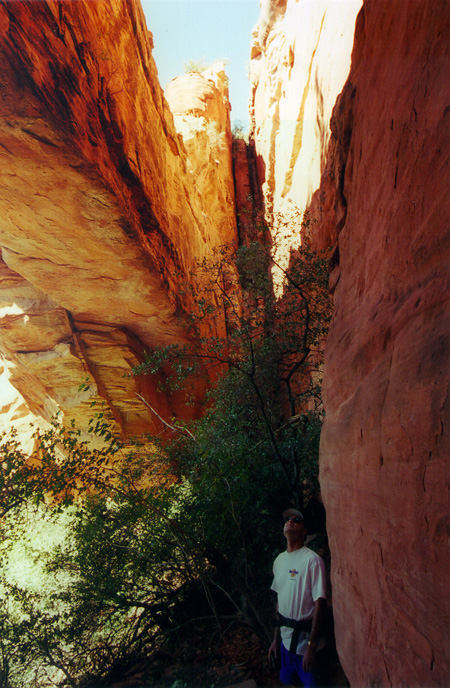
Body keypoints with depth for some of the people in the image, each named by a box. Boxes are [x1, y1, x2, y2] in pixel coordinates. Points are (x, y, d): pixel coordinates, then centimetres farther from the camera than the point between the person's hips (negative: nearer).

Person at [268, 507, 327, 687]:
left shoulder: (312, 560, -17)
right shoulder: (279, 560, 5)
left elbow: (320, 604, -19)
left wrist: (311, 646, -21)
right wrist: (275, 638, 14)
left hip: (305, 636, -6)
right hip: (286, 637, 6)